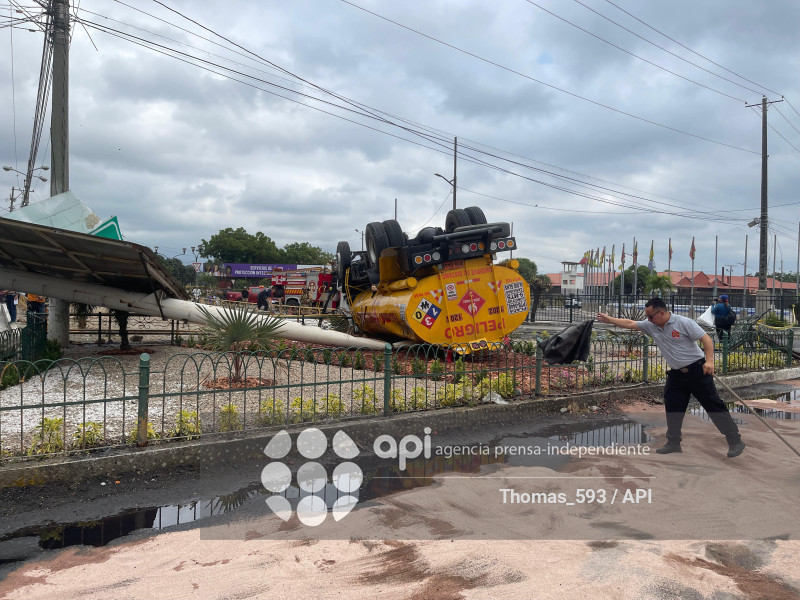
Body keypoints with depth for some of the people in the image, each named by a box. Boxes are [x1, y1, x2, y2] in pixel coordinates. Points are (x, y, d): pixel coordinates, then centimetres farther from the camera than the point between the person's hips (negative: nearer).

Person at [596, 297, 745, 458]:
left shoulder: (683, 323, -16)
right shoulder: (651, 326, 1)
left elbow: (706, 338, -17)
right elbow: (629, 323, 7)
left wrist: (709, 360, -27)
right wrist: (609, 319, 3)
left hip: (697, 370, -6)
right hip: (676, 374, 6)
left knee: (713, 405, -3)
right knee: (672, 408, 6)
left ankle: (735, 441, 7)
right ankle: (673, 443, 17)